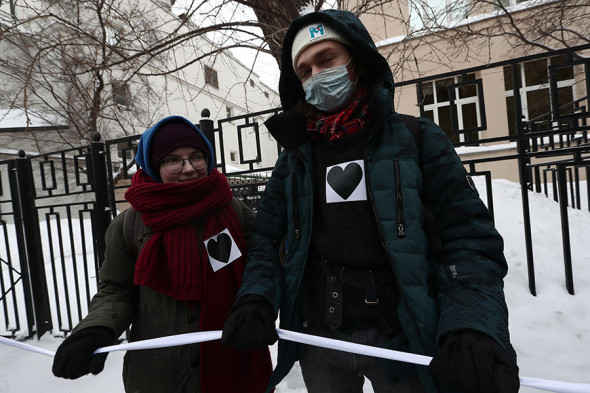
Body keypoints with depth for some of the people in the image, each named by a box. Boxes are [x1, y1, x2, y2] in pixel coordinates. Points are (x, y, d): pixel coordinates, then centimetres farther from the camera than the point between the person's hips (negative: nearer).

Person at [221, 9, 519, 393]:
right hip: (318, 345, 3)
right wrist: (255, 300, -13)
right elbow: (267, 242, 5)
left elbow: (469, 239, -9)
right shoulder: (295, 159, 4)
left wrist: (475, 328, -24)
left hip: (400, 340, -2)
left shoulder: (416, 139, -5)